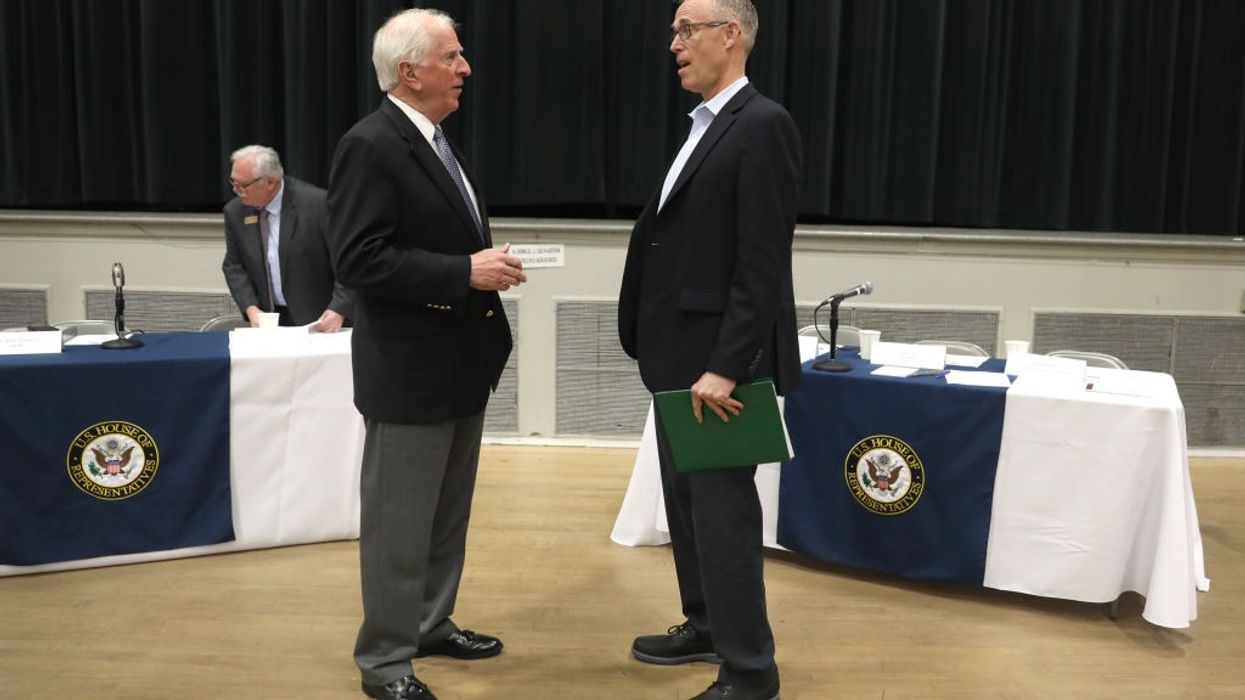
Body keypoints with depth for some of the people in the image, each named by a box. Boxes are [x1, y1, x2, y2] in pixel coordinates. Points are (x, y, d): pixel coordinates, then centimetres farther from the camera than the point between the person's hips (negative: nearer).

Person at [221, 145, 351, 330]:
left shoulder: (318, 204, -15)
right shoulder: (235, 211, 1)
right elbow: (233, 266, 11)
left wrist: (339, 310, -21)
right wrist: (251, 309, -5)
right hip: (267, 319, 4)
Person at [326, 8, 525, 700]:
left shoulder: (436, 142, 12)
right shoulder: (370, 145, -16)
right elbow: (359, 259, -23)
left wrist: (489, 261, 6)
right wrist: (465, 273, -25)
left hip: (460, 361, 9)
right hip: (411, 369, -9)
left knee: (448, 514, 20)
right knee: (399, 524, 3)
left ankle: (431, 623, 36)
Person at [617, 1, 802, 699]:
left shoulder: (762, 125, -14)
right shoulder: (705, 126, 15)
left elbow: (763, 264, -20)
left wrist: (725, 367, -23)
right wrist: (663, 349, 15)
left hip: (718, 361, -9)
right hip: (680, 355, 9)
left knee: (723, 512, -1)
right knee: (686, 502, 18)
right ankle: (706, 625, 35)